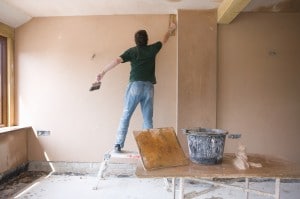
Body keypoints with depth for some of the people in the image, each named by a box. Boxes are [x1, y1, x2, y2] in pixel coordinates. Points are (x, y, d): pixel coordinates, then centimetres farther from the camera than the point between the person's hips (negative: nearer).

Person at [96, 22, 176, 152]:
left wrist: (103, 73, -4)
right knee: (148, 119, 6)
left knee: (125, 116, 3)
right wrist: (170, 29, 47)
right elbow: (164, 40, 29)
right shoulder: (152, 49, 11)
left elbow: (116, 61, -8)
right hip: (149, 87, 2)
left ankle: (118, 145, 2)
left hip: (135, 86, -2)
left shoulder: (132, 51, 5)